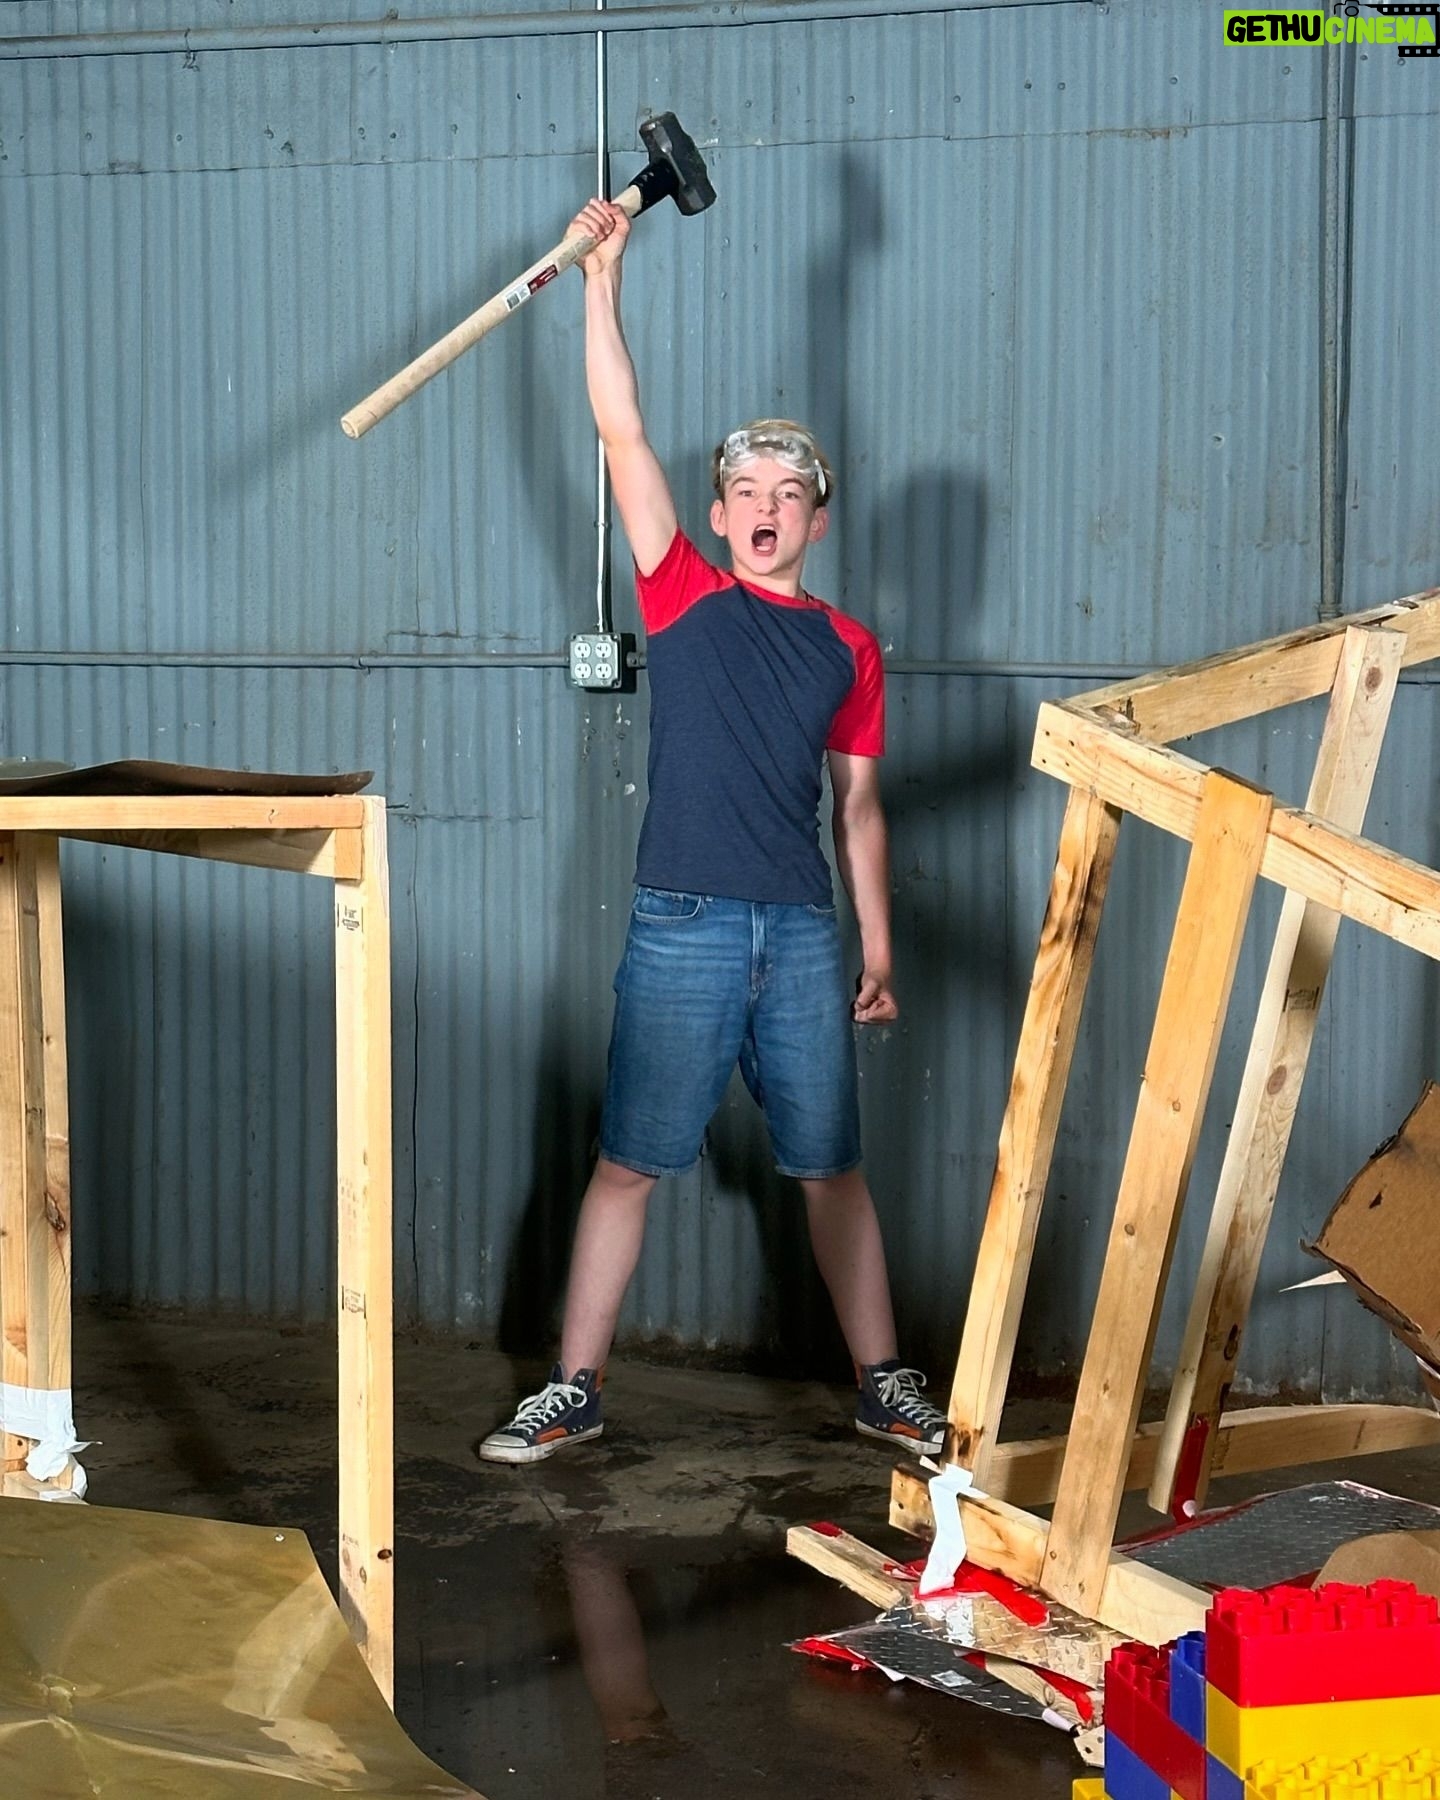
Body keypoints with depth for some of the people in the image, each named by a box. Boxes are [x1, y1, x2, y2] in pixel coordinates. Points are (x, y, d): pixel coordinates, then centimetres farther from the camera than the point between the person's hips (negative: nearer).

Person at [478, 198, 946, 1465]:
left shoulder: (848, 649, 10)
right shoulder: (683, 598, 5)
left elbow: (857, 807, 13)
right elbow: (624, 435, -2)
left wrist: (878, 952, 10)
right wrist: (603, 277, -7)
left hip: (802, 936, 2)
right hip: (683, 931, -2)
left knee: (832, 1170, 9)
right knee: (629, 1165, 2)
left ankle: (887, 1388, 19)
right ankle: (574, 1392, 10)